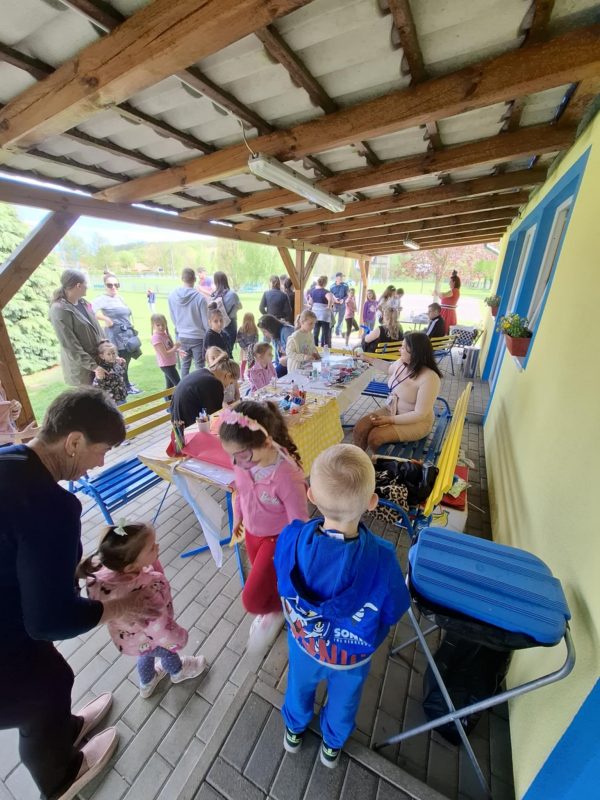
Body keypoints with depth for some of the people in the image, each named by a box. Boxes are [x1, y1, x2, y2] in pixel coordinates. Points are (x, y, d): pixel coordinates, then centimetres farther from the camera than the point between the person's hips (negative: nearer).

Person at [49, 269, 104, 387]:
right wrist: (93, 366, -21)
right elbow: (70, 345, -20)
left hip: (98, 358, 7)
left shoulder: (81, 302, 4)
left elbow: (96, 327, 11)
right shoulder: (59, 310, -18)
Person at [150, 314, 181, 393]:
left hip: (171, 364, 9)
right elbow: (165, 354, -24)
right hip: (167, 365, -8)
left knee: (170, 386, 17)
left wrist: (178, 351, 2)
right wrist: (176, 347, -19)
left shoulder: (165, 334, 7)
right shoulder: (156, 338, -20)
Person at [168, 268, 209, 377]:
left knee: (185, 364, 17)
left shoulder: (172, 295, -3)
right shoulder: (200, 297, -17)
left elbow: (173, 317, 8)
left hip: (182, 336, 5)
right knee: (199, 366, 3)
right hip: (198, 336, -4)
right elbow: (205, 320, -10)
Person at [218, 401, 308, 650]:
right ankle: (269, 611, 61)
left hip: (277, 538, -5)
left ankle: (276, 609, 35)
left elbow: (299, 522, -26)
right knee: (265, 581, 29)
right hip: (252, 533, 6)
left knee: (252, 599, 1)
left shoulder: (287, 476, -40)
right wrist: (237, 518, 16)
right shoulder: (243, 462, -22)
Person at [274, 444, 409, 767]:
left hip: (303, 643, 1)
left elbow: (283, 582, -14)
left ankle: (294, 731, 66)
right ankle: (332, 746, 65)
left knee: (299, 687, 36)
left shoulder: (290, 538, -36)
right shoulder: (381, 558, -41)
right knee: (342, 701, 34)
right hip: (352, 656, -1)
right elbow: (393, 613, -19)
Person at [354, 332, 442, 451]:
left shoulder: (429, 378, -28)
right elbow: (389, 368, 22)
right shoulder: (402, 362, -4)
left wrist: (390, 420, -25)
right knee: (359, 429, -14)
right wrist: (367, 358, 21)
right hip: (391, 410, 7)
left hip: (416, 422, -7)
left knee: (374, 437, -25)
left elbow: (419, 414, -26)